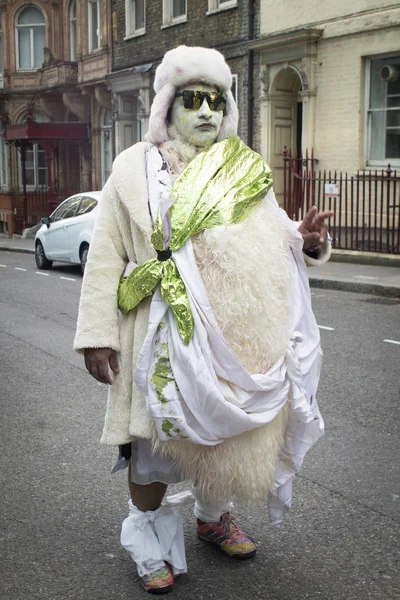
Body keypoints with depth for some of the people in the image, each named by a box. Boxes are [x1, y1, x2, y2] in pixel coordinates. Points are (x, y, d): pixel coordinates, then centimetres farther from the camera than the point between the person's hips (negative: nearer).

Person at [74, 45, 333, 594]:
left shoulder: (247, 171, 9)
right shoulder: (134, 168, -1)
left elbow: (274, 235, 13)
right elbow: (106, 255, -4)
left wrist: (307, 240, -11)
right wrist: (98, 333, -10)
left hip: (236, 331, 3)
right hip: (163, 332, -3)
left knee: (225, 427, 14)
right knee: (153, 432, 3)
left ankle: (214, 517, 41)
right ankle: (150, 539, 27)